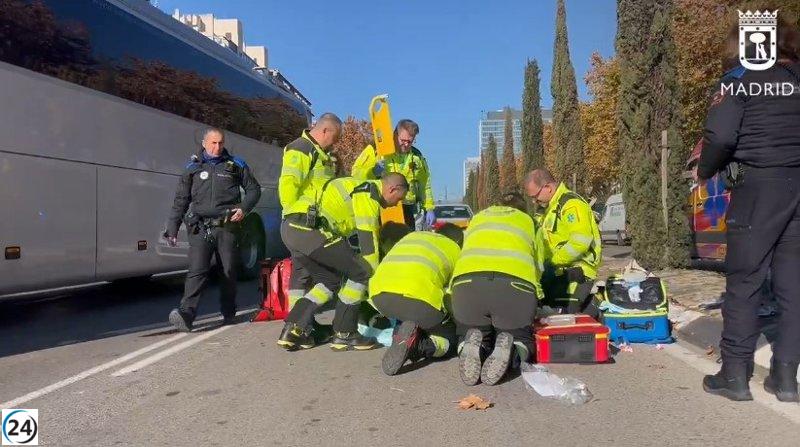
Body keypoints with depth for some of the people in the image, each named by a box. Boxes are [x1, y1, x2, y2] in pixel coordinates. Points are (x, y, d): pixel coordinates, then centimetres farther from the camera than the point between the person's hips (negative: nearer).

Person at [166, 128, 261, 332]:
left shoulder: (236, 165, 10)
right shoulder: (193, 168, 11)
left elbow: (253, 189, 16)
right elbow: (180, 200, 12)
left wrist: (244, 208, -3)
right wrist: (172, 229, 6)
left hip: (226, 227, 1)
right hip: (200, 228, 0)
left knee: (228, 271, 6)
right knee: (197, 271, -13)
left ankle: (228, 313, 20)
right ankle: (186, 313, -20)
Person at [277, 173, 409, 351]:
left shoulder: (361, 187, 28)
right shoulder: (368, 194, -2)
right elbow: (368, 239, -4)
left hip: (290, 229, 10)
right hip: (308, 229, -10)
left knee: (329, 281, 21)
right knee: (359, 273, 0)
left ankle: (292, 331, 16)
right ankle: (344, 335, 8)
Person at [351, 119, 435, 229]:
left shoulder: (417, 156, 12)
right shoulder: (376, 149, -2)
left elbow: (425, 184, 19)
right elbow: (356, 172, -5)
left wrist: (429, 208, 12)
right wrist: (373, 172, -24)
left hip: (406, 210, 4)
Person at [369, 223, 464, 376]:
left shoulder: (413, 235, 36)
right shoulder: (456, 250, 25)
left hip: (379, 295, 4)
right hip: (419, 296, -4)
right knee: (449, 337, 19)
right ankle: (419, 346, -11)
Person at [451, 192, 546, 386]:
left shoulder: (478, 217, 34)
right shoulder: (529, 221, 31)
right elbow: (539, 268, 28)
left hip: (467, 283, 2)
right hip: (516, 286, -1)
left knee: (478, 339, 26)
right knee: (522, 339, 23)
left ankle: (474, 345, -9)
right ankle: (507, 346, -11)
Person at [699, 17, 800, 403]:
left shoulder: (741, 77, -2)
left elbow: (721, 136, -14)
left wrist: (704, 171, 2)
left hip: (760, 184, -5)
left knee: (743, 280, 0)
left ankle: (735, 374, 4)